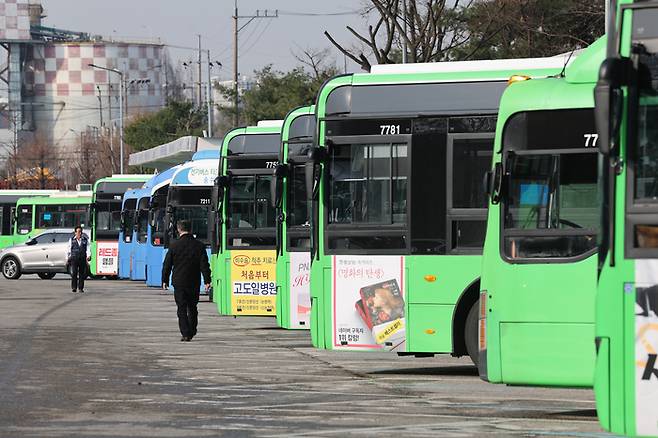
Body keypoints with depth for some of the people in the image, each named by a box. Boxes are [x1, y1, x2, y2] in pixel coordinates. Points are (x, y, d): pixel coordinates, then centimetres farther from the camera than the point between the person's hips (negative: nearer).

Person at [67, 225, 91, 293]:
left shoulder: (85, 240, 8)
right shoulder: (71, 240, 8)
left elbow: (88, 249, -1)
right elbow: (69, 249, 13)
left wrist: (88, 256, -18)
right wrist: (67, 258, 14)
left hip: (82, 259, 1)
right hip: (74, 258, -1)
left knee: (82, 274, 2)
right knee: (74, 273, -12)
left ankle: (80, 288, 9)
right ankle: (74, 288, -9)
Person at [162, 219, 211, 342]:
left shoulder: (174, 246, -6)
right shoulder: (199, 245, -1)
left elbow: (167, 265, -1)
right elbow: (204, 265, -3)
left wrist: (165, 280, 10)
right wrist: (207, 281, 0)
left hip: (179, 282, -2)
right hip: (194, 282, 2)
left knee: (182, 309, 0)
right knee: (192, 308, 17)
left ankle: (185, 333, -9)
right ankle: (192, 331, 26)